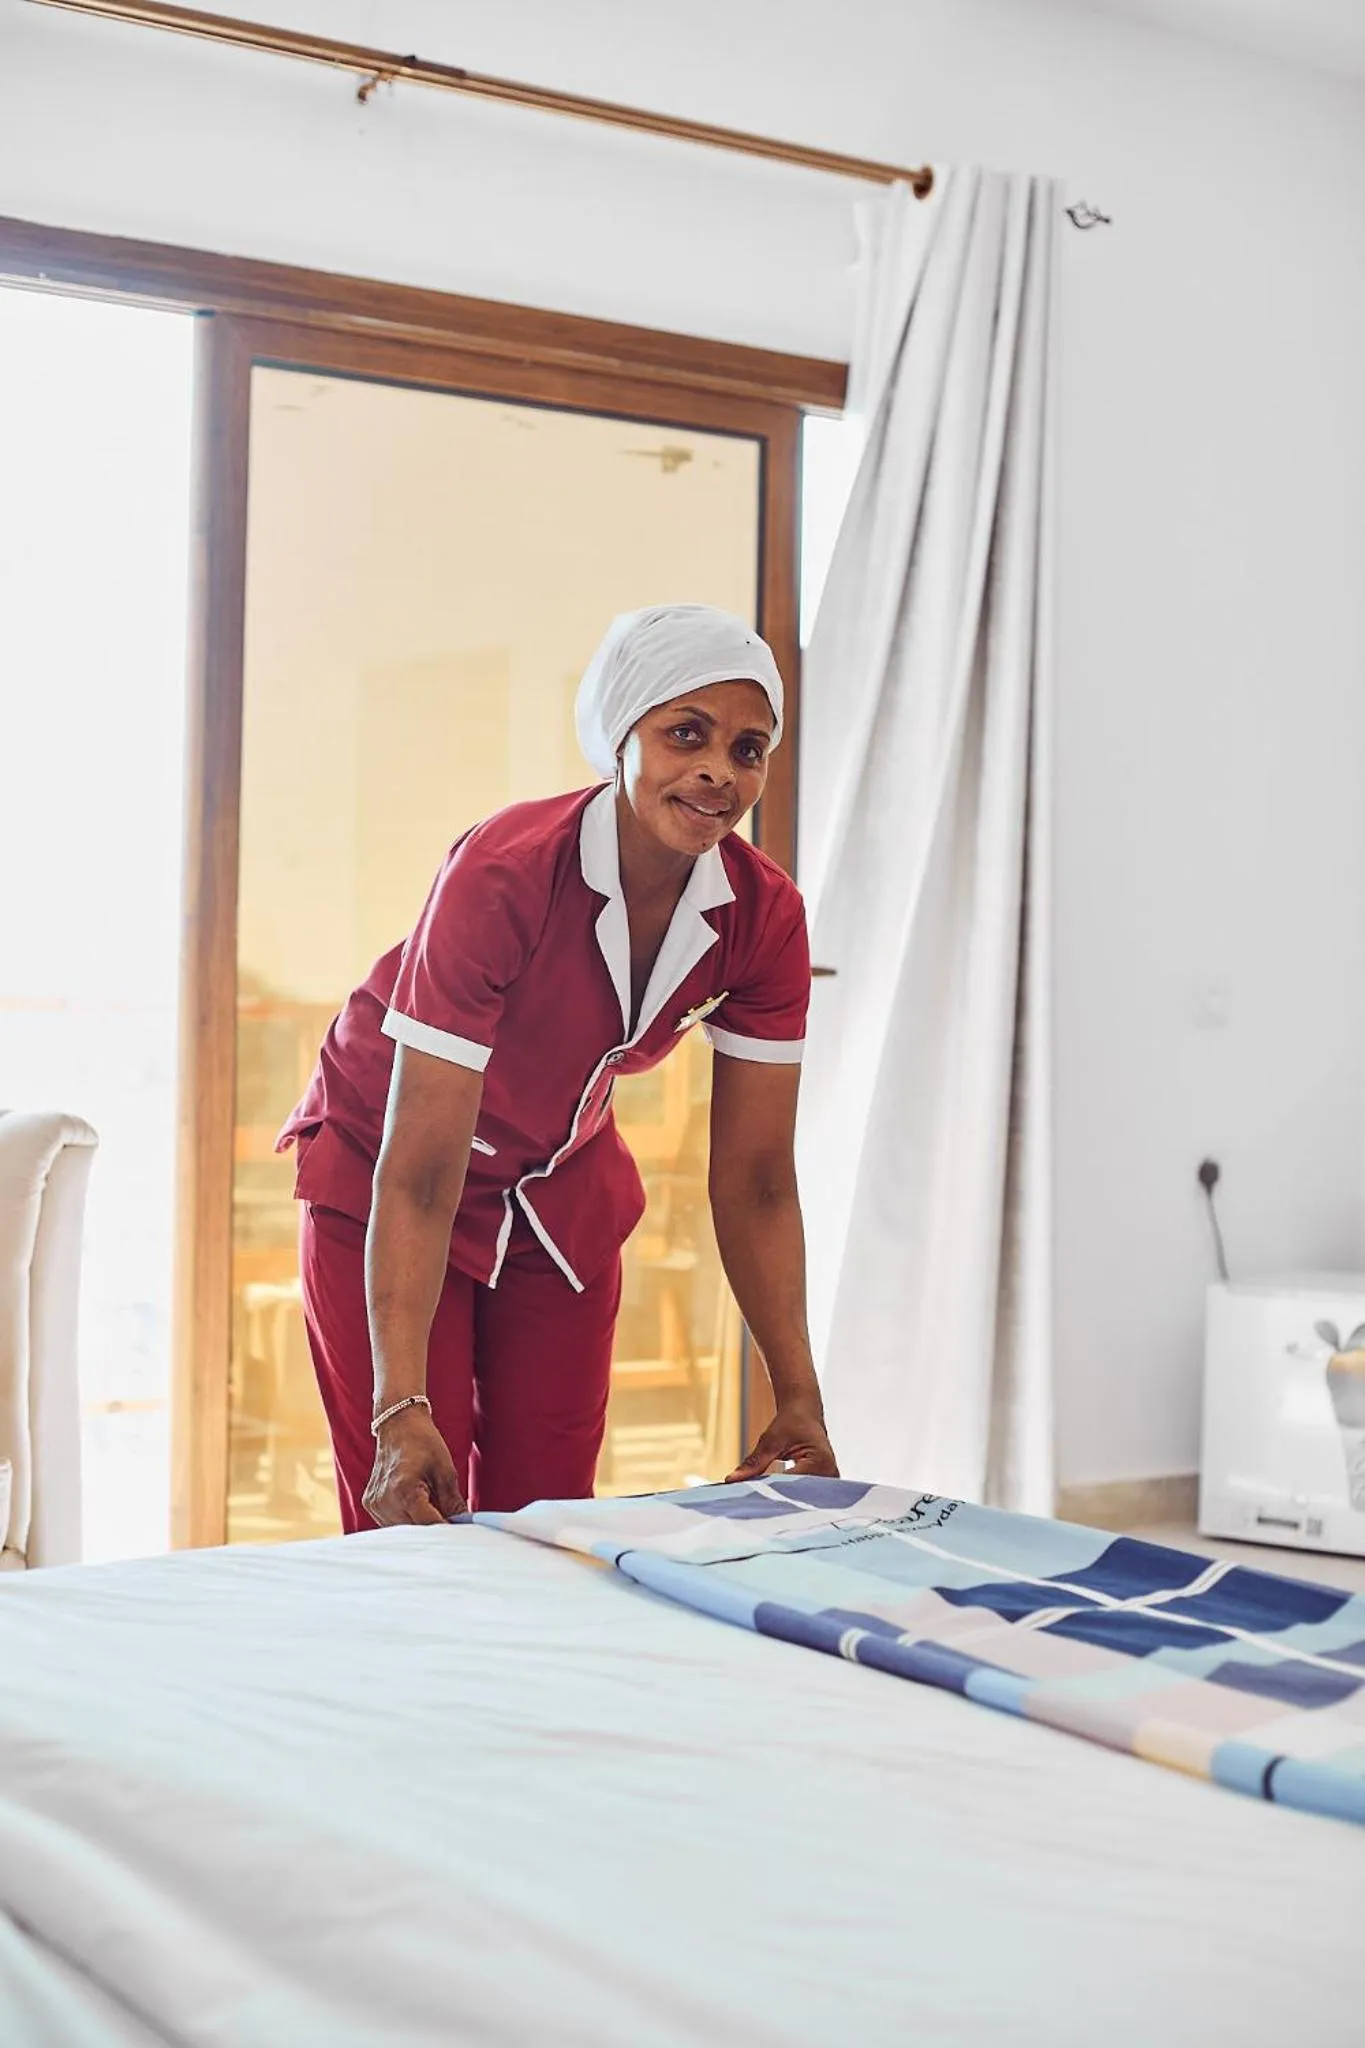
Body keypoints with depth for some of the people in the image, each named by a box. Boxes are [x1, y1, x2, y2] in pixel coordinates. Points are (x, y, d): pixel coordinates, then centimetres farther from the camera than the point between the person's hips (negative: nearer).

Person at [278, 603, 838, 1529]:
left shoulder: (764, 915, -17)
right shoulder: (502, 877, -32)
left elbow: (754, 1181, -10)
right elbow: (418, 1176, -32)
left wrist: (799, 1397, -14)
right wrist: (402, 1409, -38)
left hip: (563, 1192, 4)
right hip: (385, 1185, -4)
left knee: (549, 1514, 6)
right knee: (411, 1516, -5)